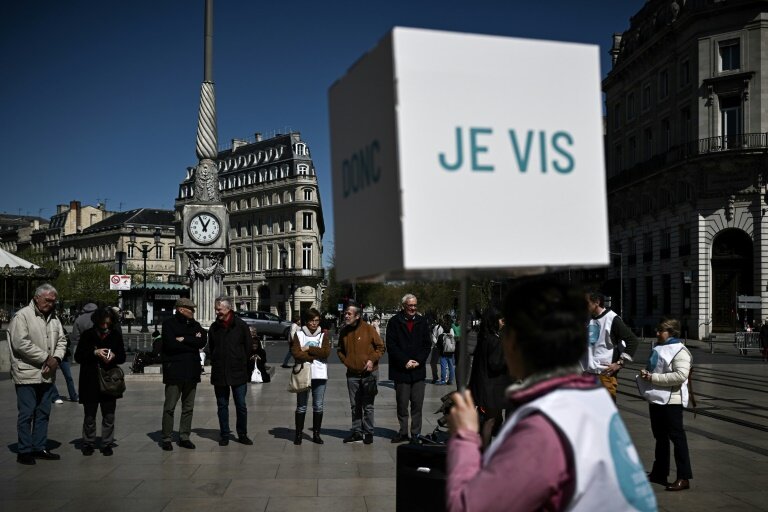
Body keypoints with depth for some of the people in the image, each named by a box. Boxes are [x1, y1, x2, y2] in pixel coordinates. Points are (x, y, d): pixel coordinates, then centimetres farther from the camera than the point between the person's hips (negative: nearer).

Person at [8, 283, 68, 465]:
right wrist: (46, 358, -15)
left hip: (47, 375, 7)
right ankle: (24, 451, 7)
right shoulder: (22, 316, -10)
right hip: (27, 374, -7)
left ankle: (40, 447, 22)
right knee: (27, 414, -1)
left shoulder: (53, 317, 13)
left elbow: (61, 340, 13)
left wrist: (56, 358, -6)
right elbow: (21, 343, -18)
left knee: (43, 413, 13)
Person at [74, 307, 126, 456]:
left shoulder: (116, 336, 4)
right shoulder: (87, 335, -2)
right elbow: (78, 356, -3)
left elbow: (123, 357, 9)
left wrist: (114, 356, -14)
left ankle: (107, 444, 15)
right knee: (89, 416, 8)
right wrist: (95, 353, -17)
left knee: (109, 416, 5)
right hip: (90, 382, -1)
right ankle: (88, 443, 20)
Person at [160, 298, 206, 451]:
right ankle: (166, 439, 6)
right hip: (174, 371, -5)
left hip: (191, 371, 5)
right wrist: (192, 343, -8)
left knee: (188, 407, 9)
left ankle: (184, 437, 17)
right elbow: (171, 344, -17)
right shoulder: (169, 323, -2)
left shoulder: (195, 325, 13)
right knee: (170, 407, -2)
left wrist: (184, 339, -13)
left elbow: (202, 342, -4)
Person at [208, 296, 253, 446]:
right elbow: (211, 349, 15)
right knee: (222, 405, 8)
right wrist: (215, 364, 8)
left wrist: (244, 367, 1)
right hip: (219, 373, 2)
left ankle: (242, 434, 16)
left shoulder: (241, 326, -3)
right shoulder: (214, 327, 5)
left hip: (238, 373, -2)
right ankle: (224, 435, 17)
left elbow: (248, 348, 2)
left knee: (241, 405, 4)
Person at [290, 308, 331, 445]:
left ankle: (316, 433, 17)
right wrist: (315, 355, -11)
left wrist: (308, 349, -11)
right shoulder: (298, 334, 2)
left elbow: (326, 352, -8)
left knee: (318, 406, 7)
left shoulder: (323, 335, 7)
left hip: (320, 375, 2)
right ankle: (298, 433, 14)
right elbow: (296, 353, -11)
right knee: (301, 406, 4)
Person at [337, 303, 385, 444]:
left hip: (368, 373, -4)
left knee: (367, 406, 3)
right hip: (352, 374, 4)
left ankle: (368, 433, 12)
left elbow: (381, 347, -3)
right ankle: (357, 432, 20)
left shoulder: (368, 329, -9)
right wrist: (345, 361, 2)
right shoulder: (344, 332, 4)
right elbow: (340, 350, 19)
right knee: (355, 405, 10)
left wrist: (372, 360, -14)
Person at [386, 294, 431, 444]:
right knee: (402, 404, 5)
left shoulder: (422, 322, 10)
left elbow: (427, 344, 9)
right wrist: (405, 362, -11)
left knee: (417, 404, 1)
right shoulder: (394, 322, 0)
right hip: (400, 370, -2)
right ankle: (403, 432, 16)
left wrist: (419, 361, -5)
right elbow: (391, 346, -4)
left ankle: (415, 434, 8)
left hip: (418, 370, 2)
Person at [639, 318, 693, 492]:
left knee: (676, 436, -5)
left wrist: (653, 377, -24)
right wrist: (645, 375, 3)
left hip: (671, 400, -9)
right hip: (656, 398, 9)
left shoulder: (680, 351, -13)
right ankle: (659, 473, 28)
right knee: (660, 437, 17)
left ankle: (683, 477, 0)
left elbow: (681, 375, -26)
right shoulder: (658, 348, 14)